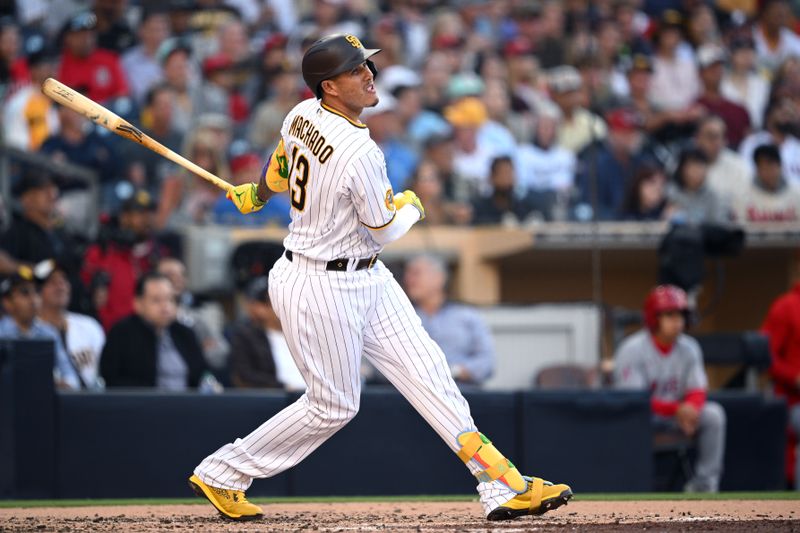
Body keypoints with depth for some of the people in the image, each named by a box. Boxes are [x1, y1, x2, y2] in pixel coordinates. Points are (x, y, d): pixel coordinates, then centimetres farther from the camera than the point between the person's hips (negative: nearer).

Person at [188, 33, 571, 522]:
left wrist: (258, 194, 40)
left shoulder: (303, 115, -2)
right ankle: (220, 475, 21)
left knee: (424, 369, 4)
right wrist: (411, 205, 7)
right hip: (322, 288, -9)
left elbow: (281, 167, 19)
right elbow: (384, 232, -15)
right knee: (333, 406, 6)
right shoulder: (360, 155, -27)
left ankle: (503, 486, 2)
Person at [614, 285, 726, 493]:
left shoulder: (689, 348, -1)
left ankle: (704, 483, -12)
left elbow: (698, 392, -1)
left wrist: (690, 409, -27)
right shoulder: (632, 350, -18)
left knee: (713, 413, -17)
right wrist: (677, 410, -33)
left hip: (677, 414, 5)